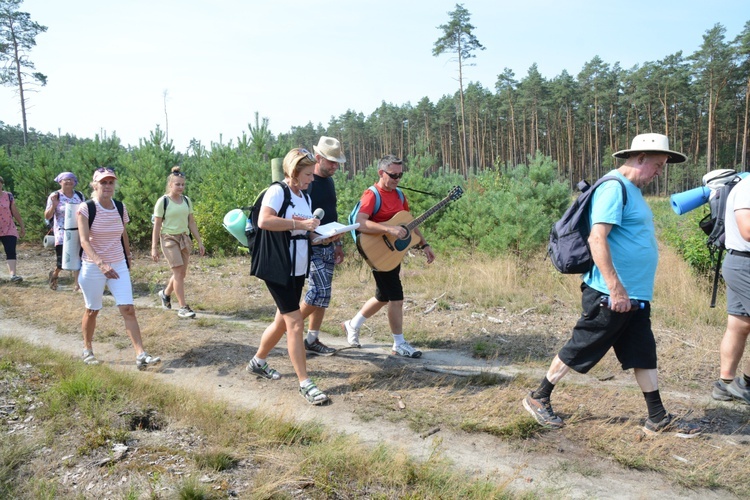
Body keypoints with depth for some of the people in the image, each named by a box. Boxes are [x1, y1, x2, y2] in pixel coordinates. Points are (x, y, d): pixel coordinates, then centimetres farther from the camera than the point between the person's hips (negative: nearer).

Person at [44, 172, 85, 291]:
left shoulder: (79, 195, 7)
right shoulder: (55, 196, -3)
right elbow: (47, 216, -3)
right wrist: (54, 205, -20)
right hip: (62, 233, -3)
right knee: (63, 262, -2)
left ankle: (78, 285, 3)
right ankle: (54, 273, 31)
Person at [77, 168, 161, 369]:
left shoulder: (120, 208, 1)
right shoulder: (86, 208, -12)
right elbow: (84, 241, -21)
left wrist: (128, 256, 21)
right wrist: (101, 263, -35)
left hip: (118, 266, 3)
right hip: (93, 267, -3)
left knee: (128, 309, -6)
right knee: (92, 311, 10)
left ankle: (141, 355, -9)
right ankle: (87, 350, 32)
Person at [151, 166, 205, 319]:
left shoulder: (186, 200, 6)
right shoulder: (163, 201, -8)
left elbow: (191, 223, 12)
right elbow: (156, 226, -7)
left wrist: (199, 242, 10)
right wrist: (154, 247, -10)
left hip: (185, 238, 6)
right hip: (169, 239, -5)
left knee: (181, 273, 10)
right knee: (178, 272, -11)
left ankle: (165, 293, 37)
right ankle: (183, 307, -4)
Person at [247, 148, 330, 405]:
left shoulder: (305, 196, 14)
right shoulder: (277, 191, -11)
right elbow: (264, 221, -27)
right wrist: (299, 224, -25)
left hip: (298, 269, 9)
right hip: (277, 268, -9)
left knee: (283, 321, 17)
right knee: (295, 323, -10)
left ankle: (258, 362, 38)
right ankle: (305, 384, -3)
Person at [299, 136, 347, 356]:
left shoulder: (329, 181, 13)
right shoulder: (306, 183, -13)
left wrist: (338, 244, 19)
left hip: (328, 247, 8)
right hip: (311, 247, -8)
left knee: (322, 294, 10)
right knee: (321, 292, -13)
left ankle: (312, 340, 19)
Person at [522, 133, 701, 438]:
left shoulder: (632, 190, 15)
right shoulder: (614, 187, -16)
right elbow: (597, 239, -25)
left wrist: (627, 291, 20)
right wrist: (616, 289, -26)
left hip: (635, 296, 10)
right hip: (612, 296, -10)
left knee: (644, 355, 14)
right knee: (578, 351, 2)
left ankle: (658, 418, 25)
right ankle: (538, 399, 17)